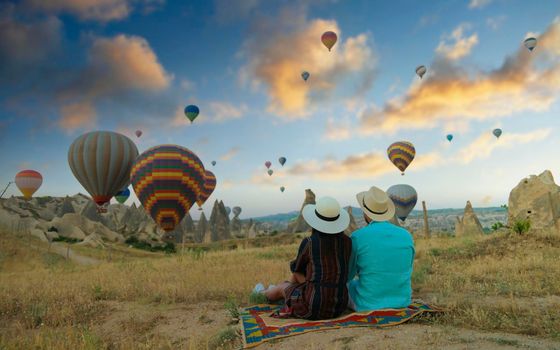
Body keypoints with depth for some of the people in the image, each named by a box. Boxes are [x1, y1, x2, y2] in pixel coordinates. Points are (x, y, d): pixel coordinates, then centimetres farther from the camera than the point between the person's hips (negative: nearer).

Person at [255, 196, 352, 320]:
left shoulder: (309, 243, -15)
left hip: (313, 307, -5)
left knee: (283, 286, 29)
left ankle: (263, 294, 66)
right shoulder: (347, 241, -4)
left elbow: (297, 268, 5)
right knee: (297, 274, 31)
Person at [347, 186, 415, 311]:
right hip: (401, 303, 4)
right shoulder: (407, 236, -7)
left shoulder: (357, 237, -18)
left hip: (368, 305, -3)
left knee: (349, 284, 29)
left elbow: (347, 276, -5)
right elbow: (406, 272, 7)